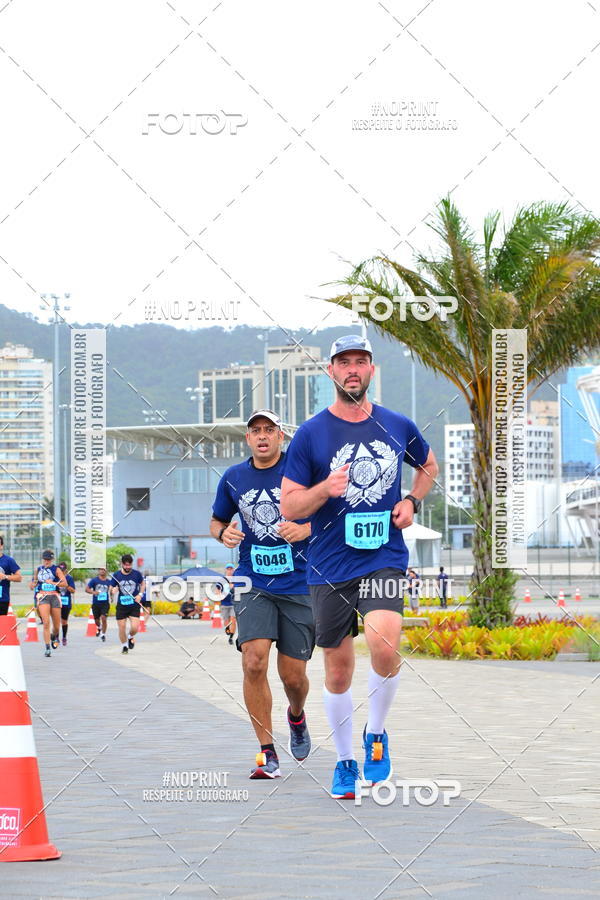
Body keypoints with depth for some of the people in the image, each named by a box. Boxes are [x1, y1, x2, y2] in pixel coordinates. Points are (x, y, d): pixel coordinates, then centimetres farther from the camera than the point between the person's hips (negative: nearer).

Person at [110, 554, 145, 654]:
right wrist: (113, 590, -17)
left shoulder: (137, 574, -4)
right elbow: (112, 589, 7)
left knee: (134, 628, -13)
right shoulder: (116, 575, -3)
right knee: (122, 628, 1)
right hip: (121, 605, 1)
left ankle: (131, 637, 22)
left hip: (134, 605, -1)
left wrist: (140, 594, -1)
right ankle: (124, 645, 27)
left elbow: (142, 584, 15)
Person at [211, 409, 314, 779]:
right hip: (253, 583, 1)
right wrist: (224, 533, -4)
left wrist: (306, 529, -17)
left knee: (293, 676, 3)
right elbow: (218, 520, 20)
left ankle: (297, 716, 41)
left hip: (299, 585, -1)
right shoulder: (233, 478, 5)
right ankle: (268, 753, -8)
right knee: (254, 662, -18)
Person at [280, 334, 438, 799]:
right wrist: (325, 489, -21)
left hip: (386, 558, 0)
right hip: (330, 566, 0)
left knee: (384, 644, -25)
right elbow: (288, 505, -3)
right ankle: (345, 761, 27)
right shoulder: (310, 434, -3)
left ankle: (376, 734, 0)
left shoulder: (398, 426, 4)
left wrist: (412, 503, 7)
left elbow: (429, 465, 25)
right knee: (338, 670, 7)